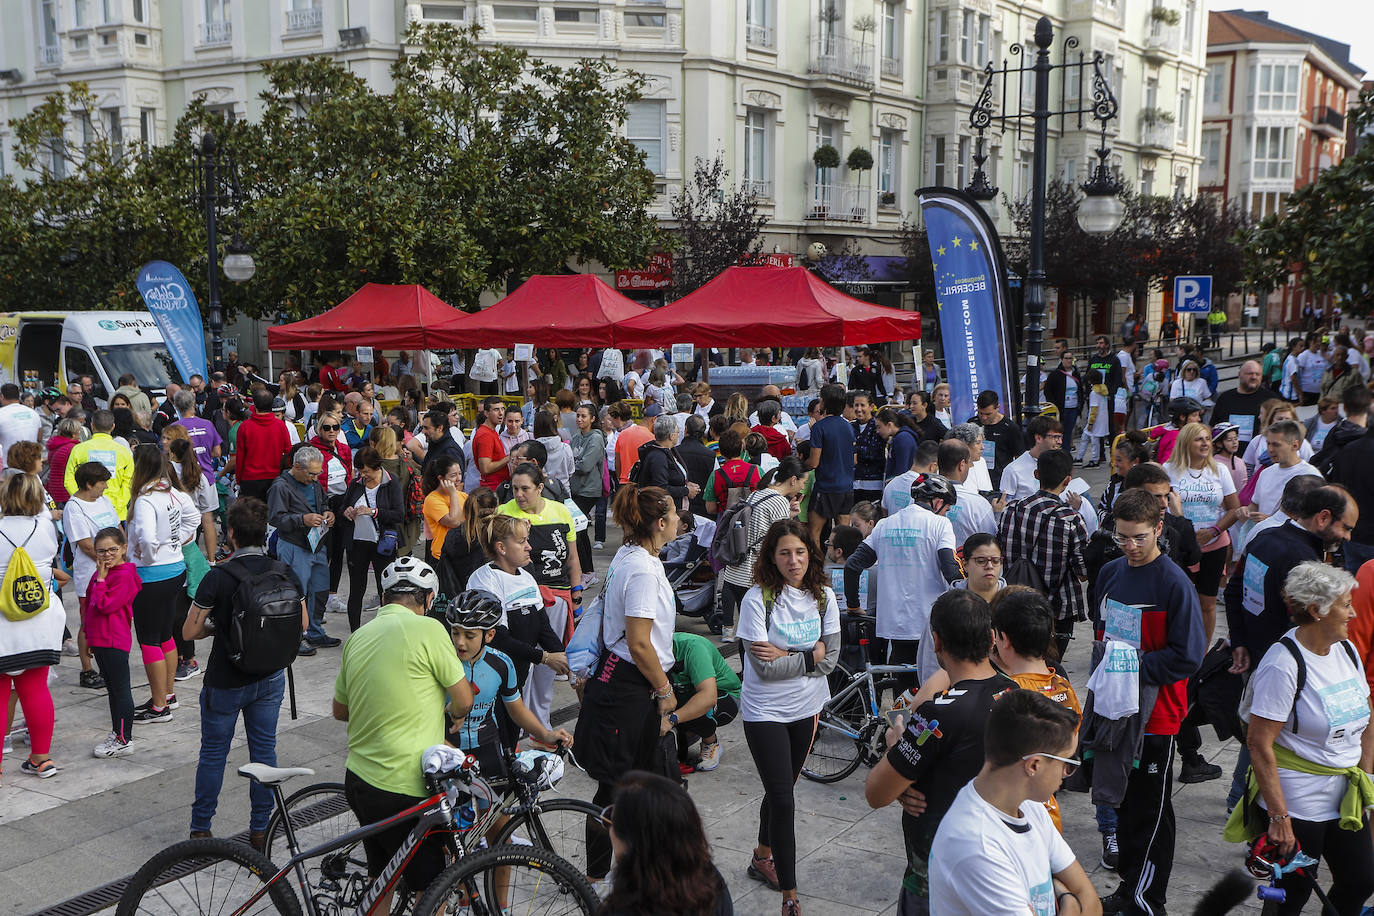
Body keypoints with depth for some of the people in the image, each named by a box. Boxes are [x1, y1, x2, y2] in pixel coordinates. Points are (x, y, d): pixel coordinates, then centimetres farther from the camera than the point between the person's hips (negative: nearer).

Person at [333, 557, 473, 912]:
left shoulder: (358, 637, 9)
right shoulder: (427, 629, -13)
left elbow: (340, 710, 20)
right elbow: (464, 700, -8)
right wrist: (448, 714, 14)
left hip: (358, 777, 7)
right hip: (404, 788, -7)